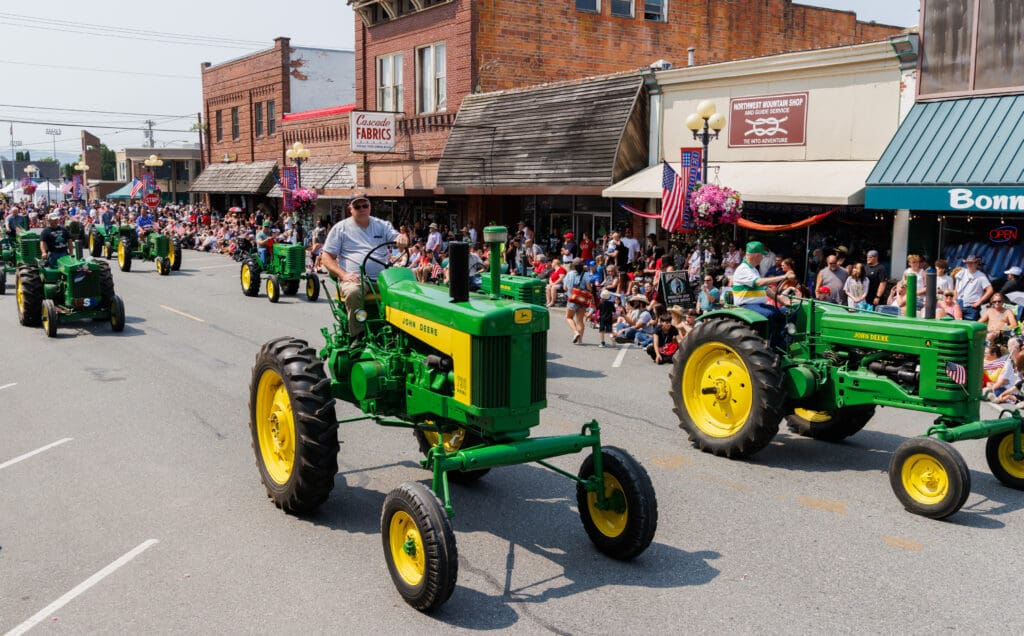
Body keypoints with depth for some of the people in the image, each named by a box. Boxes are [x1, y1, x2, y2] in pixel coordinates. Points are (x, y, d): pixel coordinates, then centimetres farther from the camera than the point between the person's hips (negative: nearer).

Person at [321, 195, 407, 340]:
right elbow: (326, 257, 7)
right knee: (353, 292, -39)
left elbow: (400, 241, 8)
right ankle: (357, 336, -27)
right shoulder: (340, 228, 10)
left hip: (382, 278, 3)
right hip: (355, 278, -2)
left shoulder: (382, 225, 18)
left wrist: (402, 239, -20)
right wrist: (343, 275, -11)